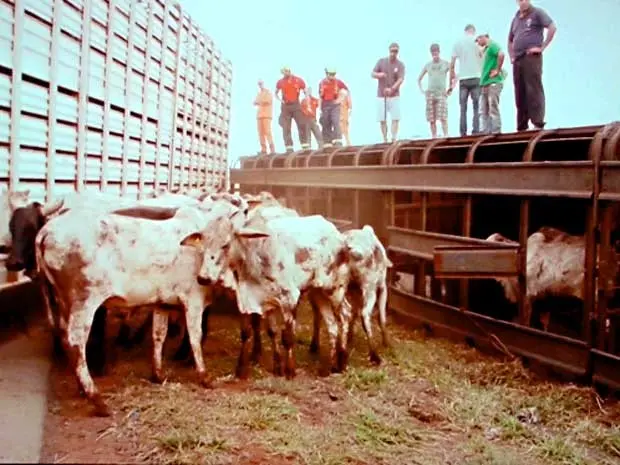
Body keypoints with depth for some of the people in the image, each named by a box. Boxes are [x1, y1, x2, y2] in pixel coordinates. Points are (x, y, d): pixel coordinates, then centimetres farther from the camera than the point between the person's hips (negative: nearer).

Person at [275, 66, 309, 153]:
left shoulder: (299, 80, -2)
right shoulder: (280, 82, 3)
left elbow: (305, 92, 6)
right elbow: (276, 93, 19)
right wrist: (280, 100, 0)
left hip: (296, 105, -1)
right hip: (285, 106, 1)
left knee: (302, 125, -4)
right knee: (286, 127, -2)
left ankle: (305, 145, 3)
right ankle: (289, 147, 1)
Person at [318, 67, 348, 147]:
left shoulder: (338, 82, 0)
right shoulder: (322, 83, 6)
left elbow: (346, 90, 8)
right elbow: (320, 97, 12)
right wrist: (320, 109, 10)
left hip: (335, 104, -2)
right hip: (325, 105, 2)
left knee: (336, 122, -18)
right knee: (326, 125, 5)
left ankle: (338, 141, -20)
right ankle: (327, 143, 11)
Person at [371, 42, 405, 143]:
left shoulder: (400, 64, -1)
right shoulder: (381, 61, 6)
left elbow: (401, 79, -13)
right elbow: (373, 74, 3)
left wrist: (392, 89, -31)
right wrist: (379, 75, -21)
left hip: (394, 96, -1)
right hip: (381, 96, 1)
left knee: (395, 118, -9)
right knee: (382, 119, 1)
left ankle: (394, 139, -9)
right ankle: (385, 140, 7)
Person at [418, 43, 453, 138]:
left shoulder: (445, 64, 5)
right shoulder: (428, 65, 12)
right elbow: (419, 78, 22)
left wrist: (451, 88, -2)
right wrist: (421, 90, 10)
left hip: (441, 94, -3)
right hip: (430, 94, 3)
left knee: (443, 118, -14)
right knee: (432, 119, 0)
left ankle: (446, 136, -15)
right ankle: (434, 137, 5)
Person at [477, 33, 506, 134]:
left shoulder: (492, 45, -6)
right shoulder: (486, 48, 23)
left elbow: (501, 54, -25)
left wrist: (497, 70, -19)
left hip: (493, 82, -10)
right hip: (486, 82, 10)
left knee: (493, 109, -11)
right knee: (485, 111, 7)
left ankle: (496, 132, -12)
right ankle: (487, 132, 8)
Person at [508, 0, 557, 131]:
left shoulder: (537, 13, 2)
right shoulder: (516, 18, 21)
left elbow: (552, 27, -10)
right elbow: (510, 40, 32)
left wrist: (542, 47, -13)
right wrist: (511, 56, 17)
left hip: (532, 57, -7)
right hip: (517, 60, 7)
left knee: (533, 91, -13)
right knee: (520, 95, 5)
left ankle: (538, 124, -15)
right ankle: (521, 127, 7)